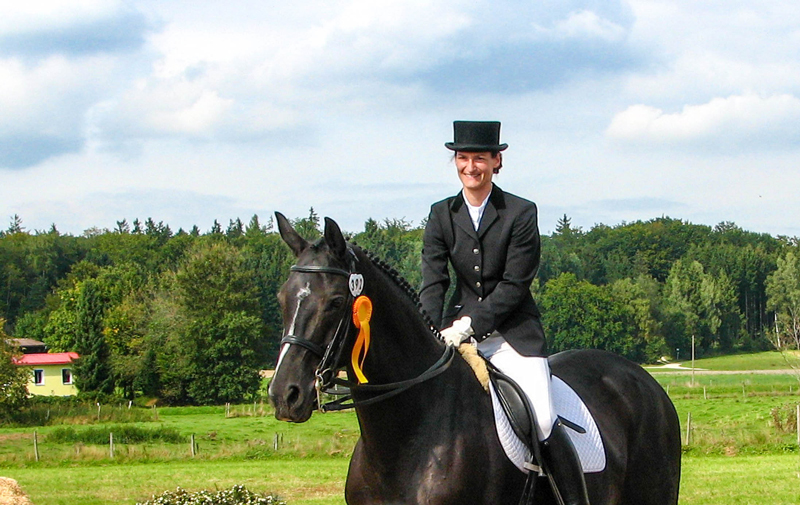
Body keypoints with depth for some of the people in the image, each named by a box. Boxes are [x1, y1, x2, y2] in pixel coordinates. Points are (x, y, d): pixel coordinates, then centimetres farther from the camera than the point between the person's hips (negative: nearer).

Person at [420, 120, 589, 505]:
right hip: (460, 329, 3)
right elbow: (432, 282, 0)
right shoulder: (441, 215, 6)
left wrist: (472, 324, -19)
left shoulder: (521, 213, -4)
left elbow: (514, 284, -9)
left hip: (514, 333, -3)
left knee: (543, 421, -17)